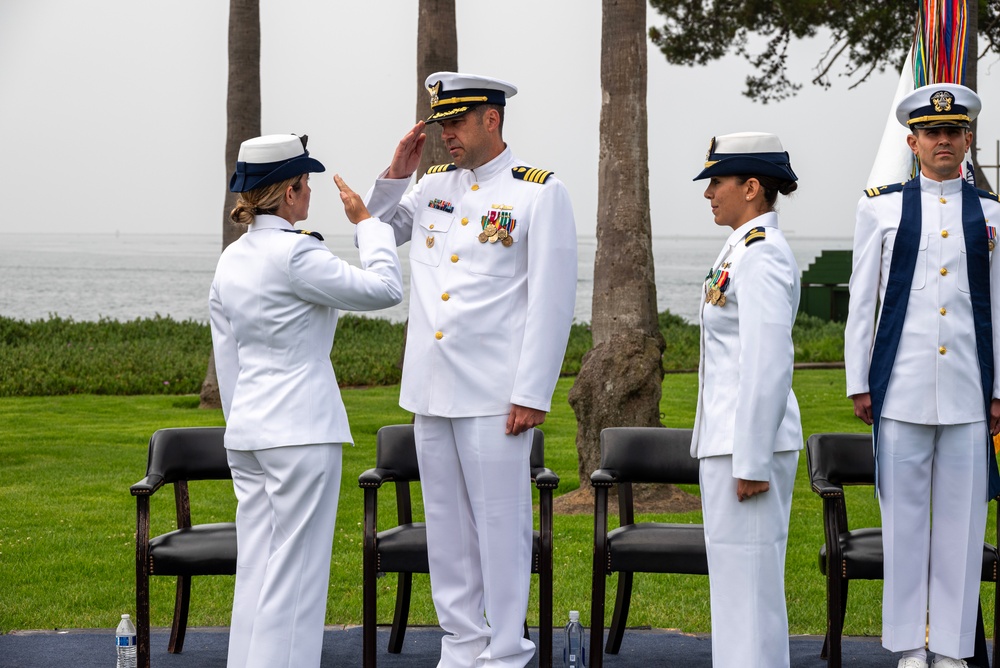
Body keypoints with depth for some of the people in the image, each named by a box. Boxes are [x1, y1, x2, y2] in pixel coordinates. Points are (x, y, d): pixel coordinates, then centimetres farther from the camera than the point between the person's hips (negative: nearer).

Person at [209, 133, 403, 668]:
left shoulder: (231, 259, 11)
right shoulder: (295, 253, -15)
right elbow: (384, 288, -11)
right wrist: (365, 223, 2)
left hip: (247, 431, 8)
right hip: (300, 429, -8)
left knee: (256, 570, 11)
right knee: (294, 572, -3)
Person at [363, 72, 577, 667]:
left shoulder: (540, 193, -5)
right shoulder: (433, 185, 12)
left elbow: (552, 301, -9)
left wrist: (532, 395, -13)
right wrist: (396, 174, 8)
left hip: (495, 394, -6)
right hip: (430, 388, 6)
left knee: (500, 523, -1)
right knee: (446, 523, 11)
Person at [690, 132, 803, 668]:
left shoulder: (762, 255, -15)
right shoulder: (744, 249, 16)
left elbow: (770, 366, -21)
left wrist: (752, 463, -21)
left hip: (749, 442, -10)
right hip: (731, 441, 10)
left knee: (747, 581, -5)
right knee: (739, 579, 14)